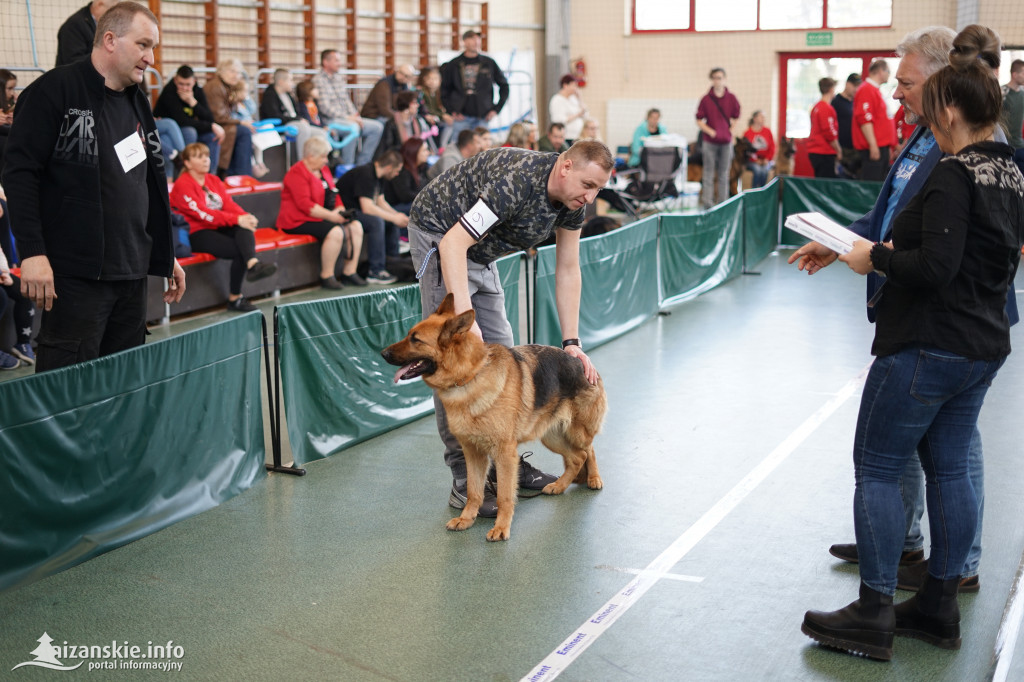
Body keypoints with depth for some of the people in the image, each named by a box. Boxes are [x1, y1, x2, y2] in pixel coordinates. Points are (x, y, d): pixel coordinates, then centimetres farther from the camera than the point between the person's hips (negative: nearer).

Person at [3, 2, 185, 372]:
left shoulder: (137, 103, 17)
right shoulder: (55, 91, -5)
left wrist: (166, 256, 21)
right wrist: (32, 251, -20)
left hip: (131, 274, 8)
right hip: (74, 274, -7)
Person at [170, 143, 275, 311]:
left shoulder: (213, 180, 17)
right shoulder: (182, 185, -6)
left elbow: (228, 203, 5)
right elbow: (202, 213, -18)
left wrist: (245, 216, -19)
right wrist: (237, 220, -26)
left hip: (218, 228, 6)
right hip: (197, 233, -6)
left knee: (245, 229, -27)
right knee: (239, 250, -25)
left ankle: (253, 264, -51)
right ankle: (234, 299, -16)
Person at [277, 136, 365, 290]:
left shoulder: (323, 169, 15)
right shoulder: (297, 174, -14)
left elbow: (333, 194, 22)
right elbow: (304, 204, -23)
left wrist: (340, 209, 0)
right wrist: (330, 215, -25)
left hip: (324, 217, 9)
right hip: (298, 221, -9)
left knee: (355, 226, -6)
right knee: (335, 232, -31)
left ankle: (349, 272, -3)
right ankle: (327, 276, -20)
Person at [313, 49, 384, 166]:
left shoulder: (340, 78, 19)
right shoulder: (318, 80, -7)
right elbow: (325, 107, -15)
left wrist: (355, 116, 1)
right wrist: (348, 117, -17)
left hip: (348, 118, 9)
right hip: (330, 120, -9)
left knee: (378, 127, -2)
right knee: (352, 127, -37)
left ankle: (361, 164, -3)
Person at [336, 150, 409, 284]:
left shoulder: (378, 175, 8)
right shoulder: (365, 174, -23)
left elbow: (380, 202, 16)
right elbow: (367, 208, -29)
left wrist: (398, 216, 0)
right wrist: (394, 218, -22)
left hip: (357, 211, 11)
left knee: (392, 221, 6)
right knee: (376, 221, -31)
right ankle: (376, 272, -27)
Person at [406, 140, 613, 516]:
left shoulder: (574, 200, -9)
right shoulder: (518, 182, -35)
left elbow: (568, 271, -1)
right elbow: (453, 243, -38)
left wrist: (571, 343, -5)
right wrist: (465, 317, -45)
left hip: (480, 251, 9)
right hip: (440, 235, -9)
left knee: (499, 350, 10)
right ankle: (464, 481, -10)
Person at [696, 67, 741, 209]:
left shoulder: (731, 98, 3)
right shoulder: (706, 99, -2)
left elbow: (736, 118, 14)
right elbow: (699, 121, 0)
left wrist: (730, 131, 0)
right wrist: (711, 132, -11)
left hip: (726, 141, 2)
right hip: (709, 141, -2)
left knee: (724, 174, 8)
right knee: (709, 173, 0)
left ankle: (723, 203, 14)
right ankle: (707, 203, 2)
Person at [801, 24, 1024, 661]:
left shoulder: (953, 175, -18)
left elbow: (935, 267, -26)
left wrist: (876, 258, -11)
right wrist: (896, 248, 14)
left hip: (928, 346, -9)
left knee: (876, 469, 0)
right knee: (949, 467, 15)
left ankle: (874, 614, 4)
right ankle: (940, 605, 23)